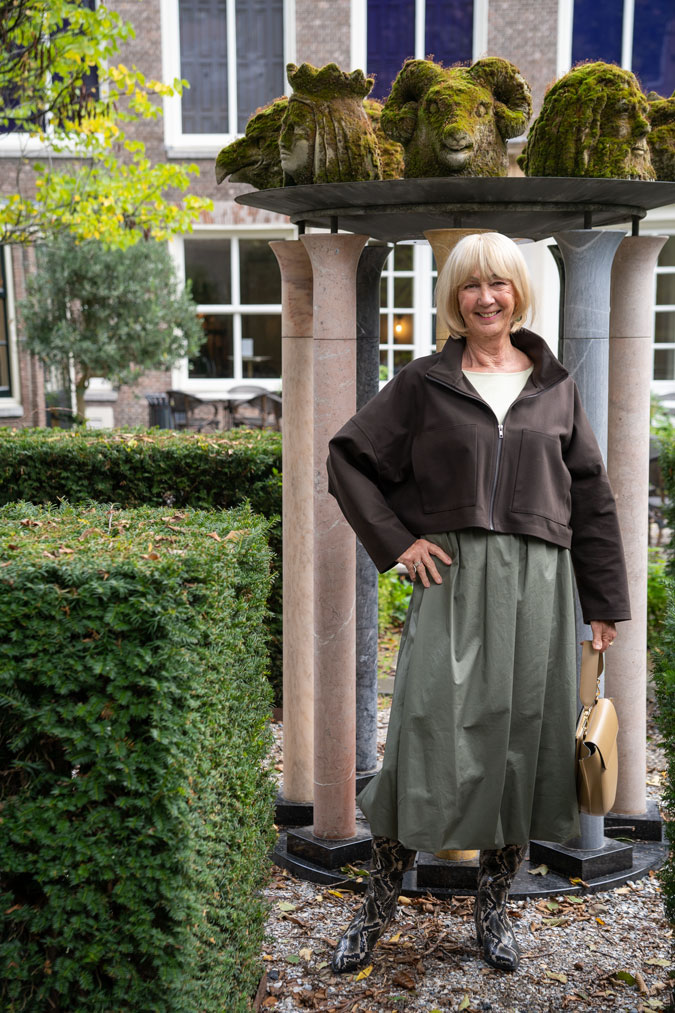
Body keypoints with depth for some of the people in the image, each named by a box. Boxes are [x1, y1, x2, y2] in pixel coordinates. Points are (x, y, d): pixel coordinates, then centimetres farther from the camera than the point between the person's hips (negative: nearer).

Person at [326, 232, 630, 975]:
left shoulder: (555, 386, 11)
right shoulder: (425, 384, 5)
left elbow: (591, 496, 11)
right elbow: (349, 458, 6)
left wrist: (604, 600, 8)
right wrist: (395, 541, -4)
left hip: (537, 583, 3)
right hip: (452, 579, -2)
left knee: (524, 740, 6)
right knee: (432, 734, -5)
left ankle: (493, 909, 24)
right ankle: (379, 902, 14)